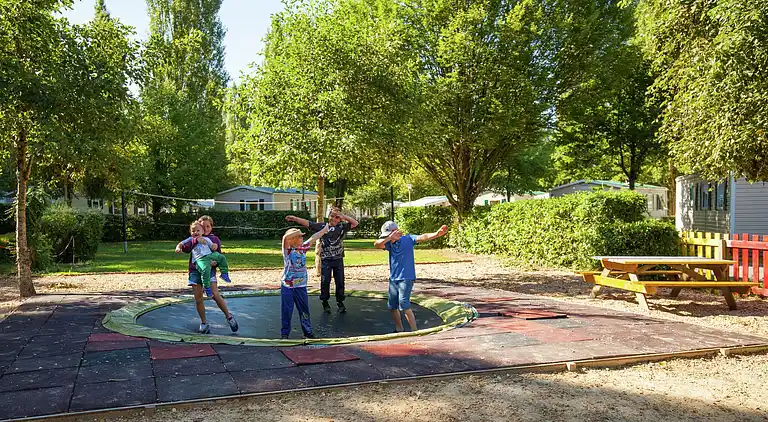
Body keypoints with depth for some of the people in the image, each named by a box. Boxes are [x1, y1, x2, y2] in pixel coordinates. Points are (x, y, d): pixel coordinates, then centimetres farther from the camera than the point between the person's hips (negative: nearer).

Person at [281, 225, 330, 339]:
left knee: (304, 309, 12)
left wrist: (324, 230, 22)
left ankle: (308, 331, 23)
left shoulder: (303, 248, 6)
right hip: (287, 286, -5)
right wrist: (297, 232, -24)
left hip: (301, 286, 5)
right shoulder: (288, 250, -10)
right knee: (286, 311, 3)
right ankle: (284, 333, 15)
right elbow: (285, 237, -28)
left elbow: (313, 238, 15)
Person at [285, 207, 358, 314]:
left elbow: (355, 223, -6)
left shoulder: (342, 226, 1)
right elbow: (307, 223, -3)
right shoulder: (322, 226, 0)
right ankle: (325, 303, 19)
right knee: (325, 282, 5)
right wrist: (295, 218, -13)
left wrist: (344, 216, -15)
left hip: (338, 260, 0)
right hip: (326, 260, 0)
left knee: (340, 282, 7)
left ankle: (340, 303, 21)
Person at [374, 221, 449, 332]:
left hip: (406, 279, -6)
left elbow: (422, 237, -19)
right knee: (392, 306, 12)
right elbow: (376, 244, -10)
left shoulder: (408, 239, -4)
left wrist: (437, 234, -36)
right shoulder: (390, 244, 6)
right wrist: (389, 238, -25)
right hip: (393, 279, 6)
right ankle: (399, 330, 29)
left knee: (403, 304, -18)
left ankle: (414, 330, -11)